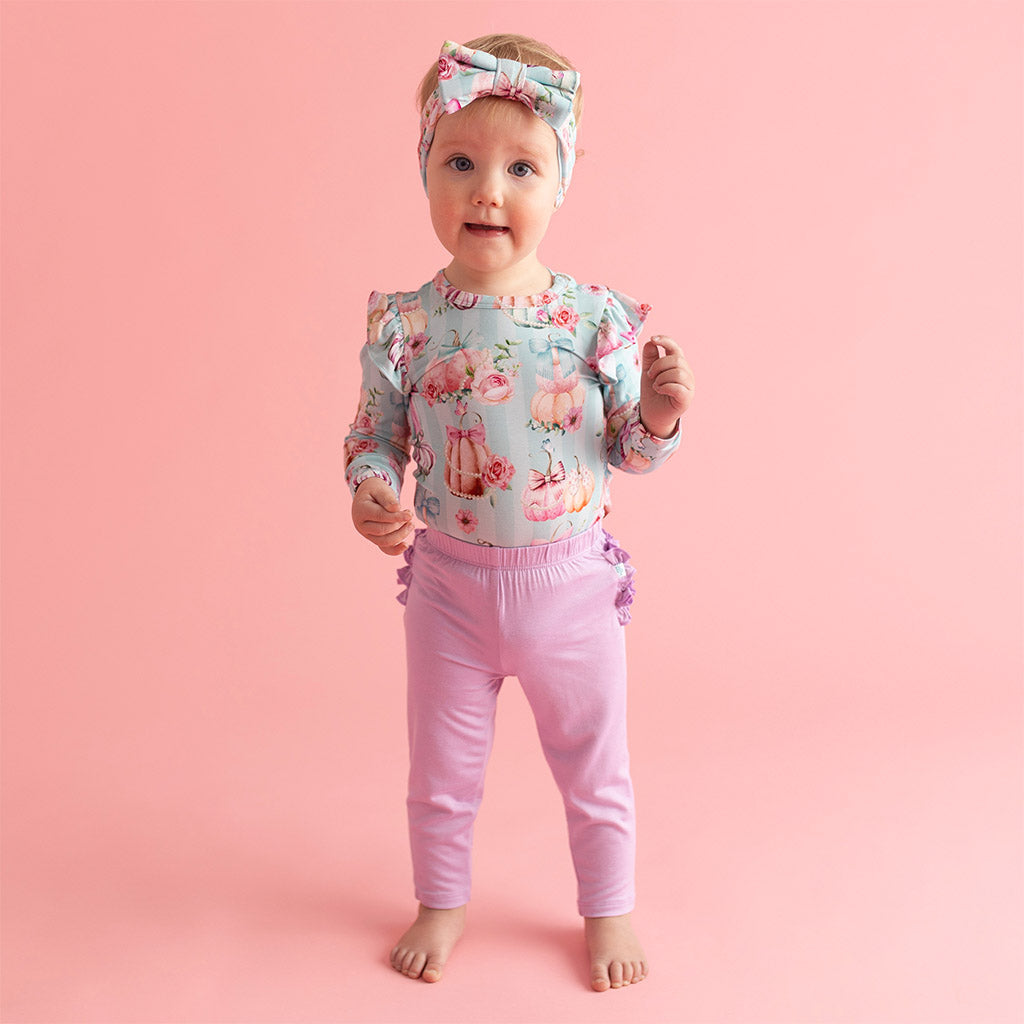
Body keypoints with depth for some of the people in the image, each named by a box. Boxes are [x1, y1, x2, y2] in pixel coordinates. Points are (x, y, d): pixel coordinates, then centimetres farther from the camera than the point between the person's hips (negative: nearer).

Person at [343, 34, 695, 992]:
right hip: (450, 585, 1)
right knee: (441, 768, 18)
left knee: (594, 767, 17)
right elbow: (373, 435, 1)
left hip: (573, 582, 0)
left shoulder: (596, 317, -11)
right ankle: (441, 902, 44)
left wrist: (660, 416, -23)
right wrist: (369, 492, -20)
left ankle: (608, 911, 41)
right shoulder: (405, 324, -10)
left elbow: (629, 449, -1)